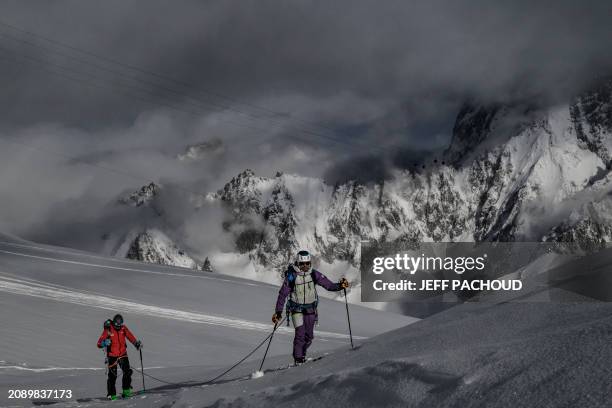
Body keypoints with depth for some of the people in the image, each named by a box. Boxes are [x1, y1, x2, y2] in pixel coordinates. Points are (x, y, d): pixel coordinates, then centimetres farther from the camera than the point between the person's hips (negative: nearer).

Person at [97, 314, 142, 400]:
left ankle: (126, 390, 4)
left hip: (123, 354, 3)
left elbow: (130, 337, 9)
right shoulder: (108, 330, -16)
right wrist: (104, 343, -40)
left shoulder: (123, 328, -5)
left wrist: (137, 343, -6)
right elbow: (99, 344, -19)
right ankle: (111, 394, 6)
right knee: (112, 375, -5)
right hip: (112, 356, -3)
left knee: (127, 372, -11)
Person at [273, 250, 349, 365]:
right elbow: (282, 294, -10)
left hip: (310, 309, 3)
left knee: (309, 336, 7)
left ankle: (302, 355, 32)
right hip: (297, 309, -3)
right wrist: (278, 312, -14)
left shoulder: (314, 274, -7)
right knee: (300, 334, -16)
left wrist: (340, 286, -28)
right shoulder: (291, 275, -14)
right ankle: (298, 359, -3)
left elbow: (329, 285, -9)